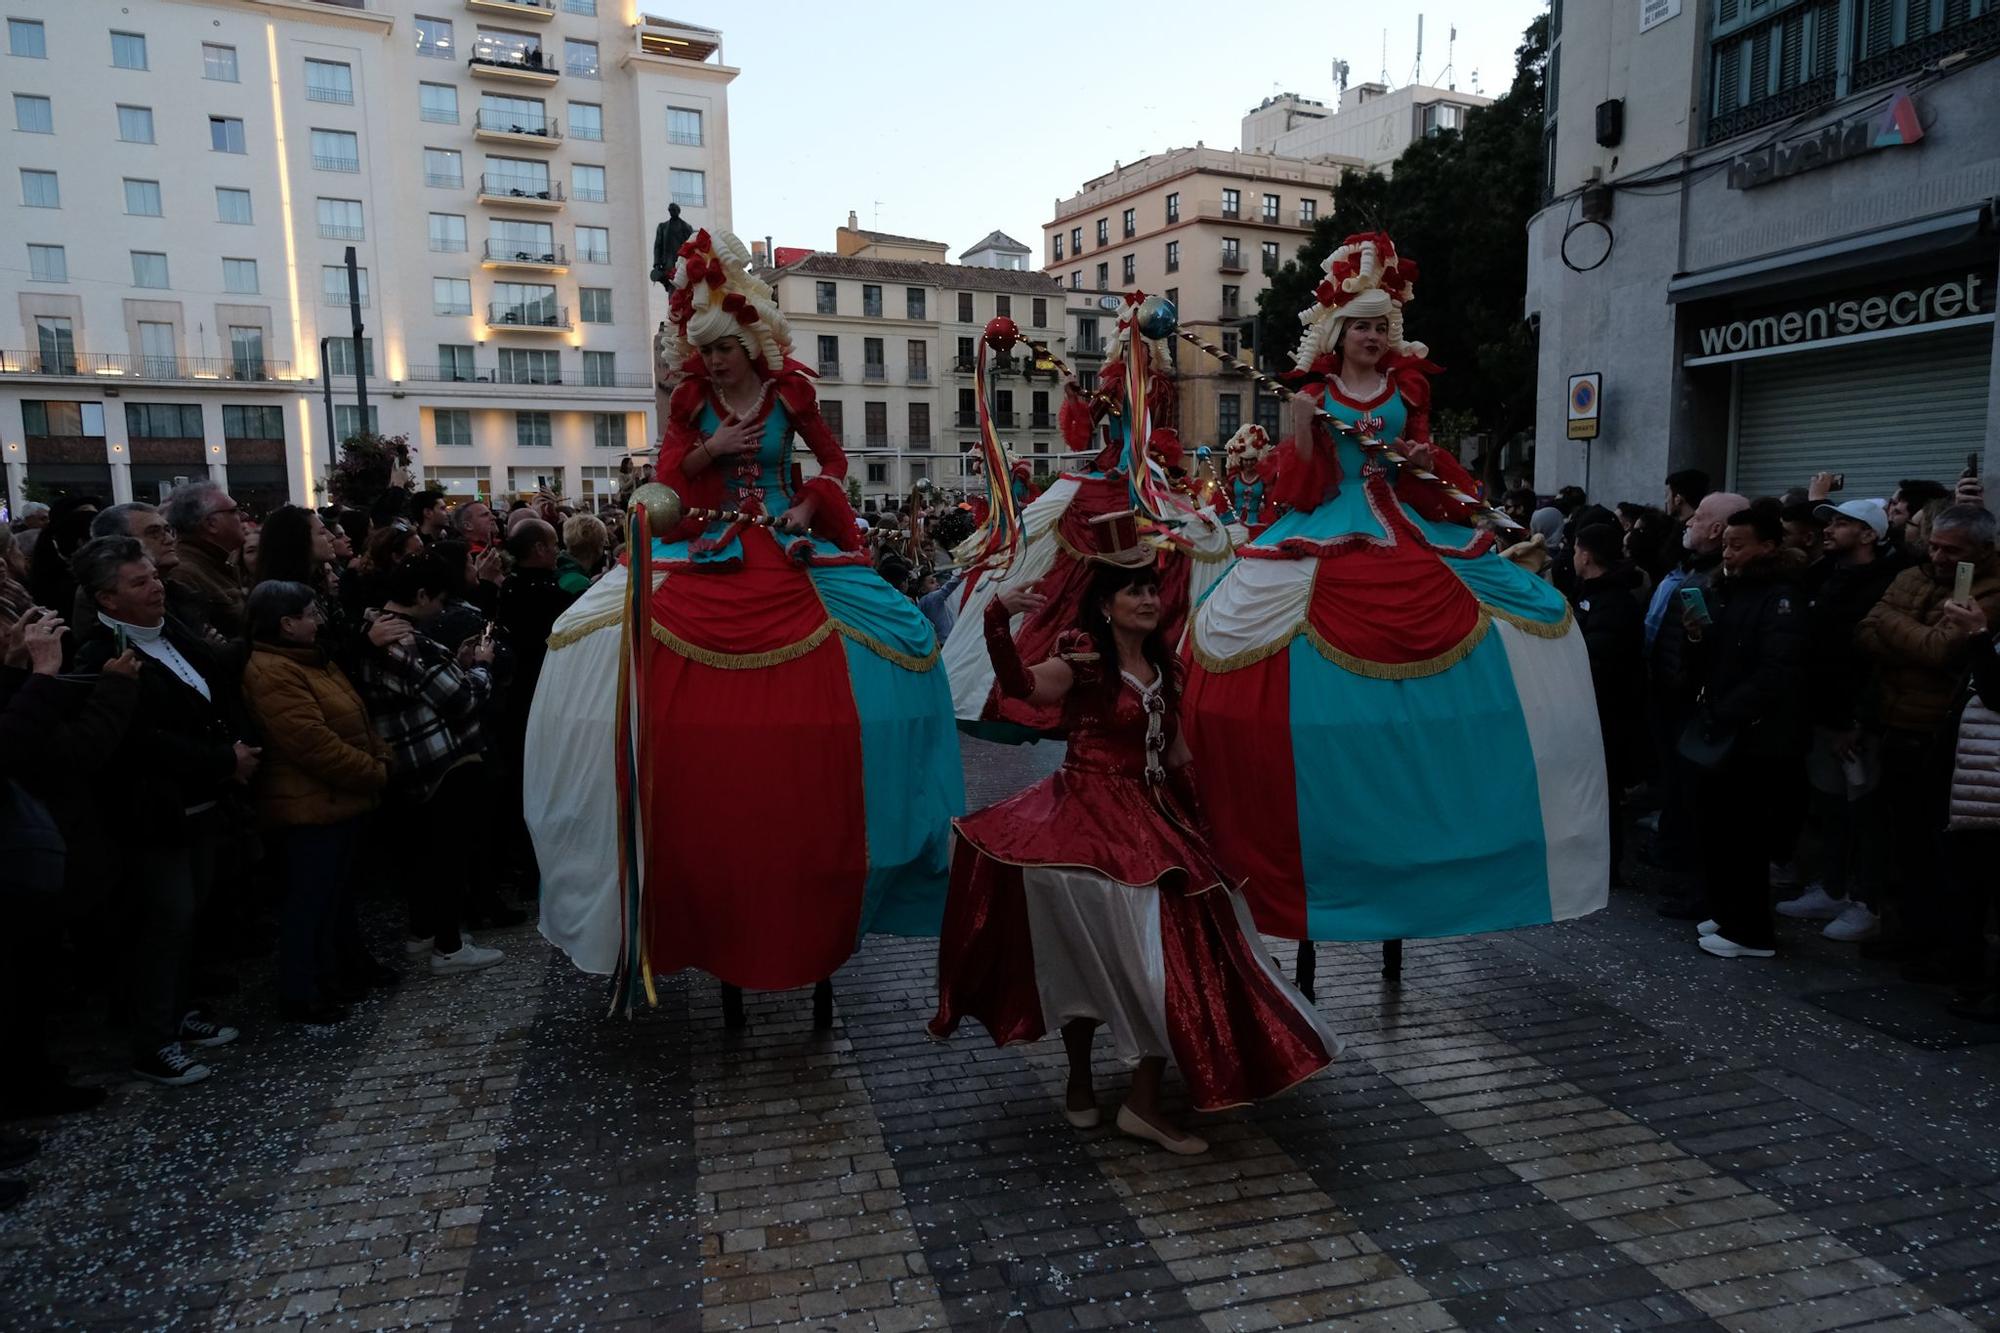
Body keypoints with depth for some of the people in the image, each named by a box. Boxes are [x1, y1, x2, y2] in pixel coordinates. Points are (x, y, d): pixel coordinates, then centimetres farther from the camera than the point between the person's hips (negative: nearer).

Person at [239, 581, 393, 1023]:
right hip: (313, 805, -10)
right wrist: (374, 773, -18)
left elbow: (355, 719, 17)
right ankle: (300, 994, 10)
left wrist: (381, 757, 2)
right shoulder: (271, 673, -21)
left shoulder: (311, 659, 13)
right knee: (311, 899, -1)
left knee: (337, 888, 21)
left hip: (339, 800, 10)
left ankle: (351, 965, 35)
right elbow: (312, 742, -27)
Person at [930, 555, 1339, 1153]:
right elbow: (1019, 682, -30)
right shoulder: (1085, 660, -10)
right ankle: (1080, 1082, 23)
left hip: (1149, 817, 7)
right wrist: (997, 618, -44)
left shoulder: (1159, 668, 11)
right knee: (1089, 956, 1)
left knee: (1174, 947, 2)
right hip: (1090, 817, -7)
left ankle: (1145, 1103, 10)